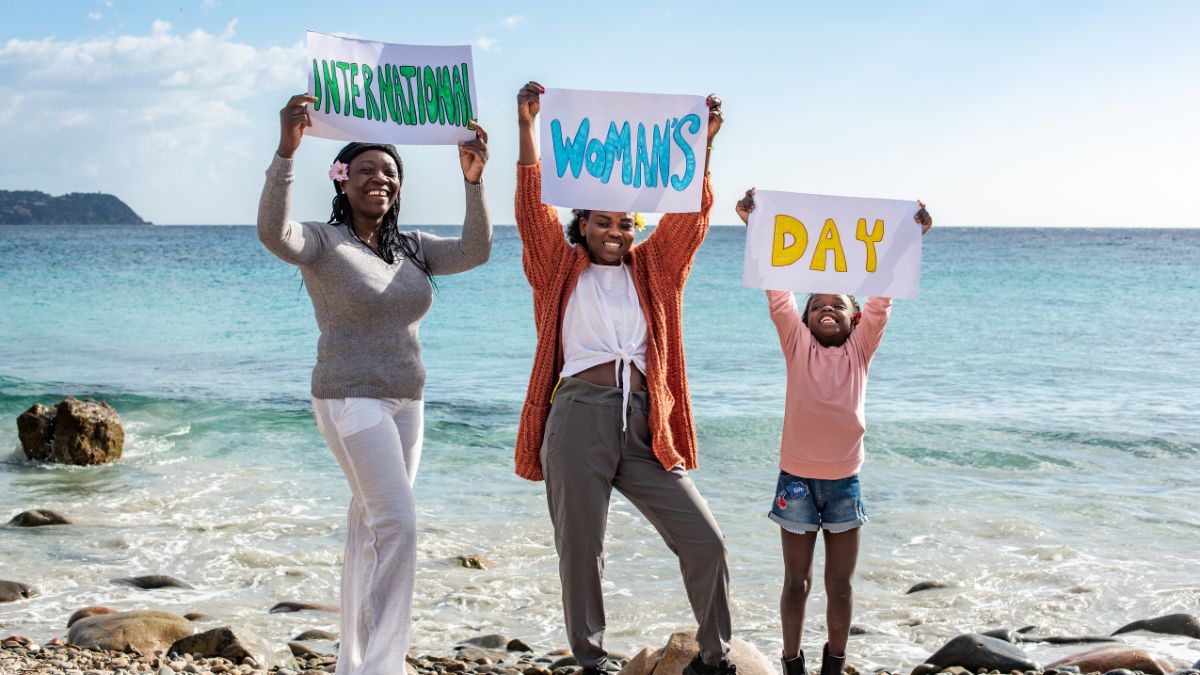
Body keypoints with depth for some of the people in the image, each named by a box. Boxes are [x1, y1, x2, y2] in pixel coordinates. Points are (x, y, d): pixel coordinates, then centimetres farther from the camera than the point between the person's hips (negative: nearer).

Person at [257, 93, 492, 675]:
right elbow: (273, 232, -27)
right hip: (351, 401, -7)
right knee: (397, 524, -17)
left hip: (405, 404, 7)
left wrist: (473, 182, -15)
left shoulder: (412, 248, 10)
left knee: (370, 531, 12)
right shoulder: (322, 242, -7)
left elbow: (474, 252, -3)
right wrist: (286, 150, -37)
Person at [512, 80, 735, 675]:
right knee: (581, 552, 4)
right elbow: (532, 208, -3)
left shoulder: (652, 267, 15)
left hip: (643, 425, 2)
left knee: (704, 541, -2)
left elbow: (690, 214, 5)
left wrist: (703, 143, -7)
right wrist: (527, 128, -13)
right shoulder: (561, 267, 9)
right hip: (579, 419, -2)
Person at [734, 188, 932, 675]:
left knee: (840, 585, 10)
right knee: (796, 583, 9)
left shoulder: (861, 347, 5)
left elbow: (882, 294, -4)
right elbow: (778, 286, -6)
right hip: (797, 478, -1)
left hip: (845, 480, 1)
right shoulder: (796, 343, 2)